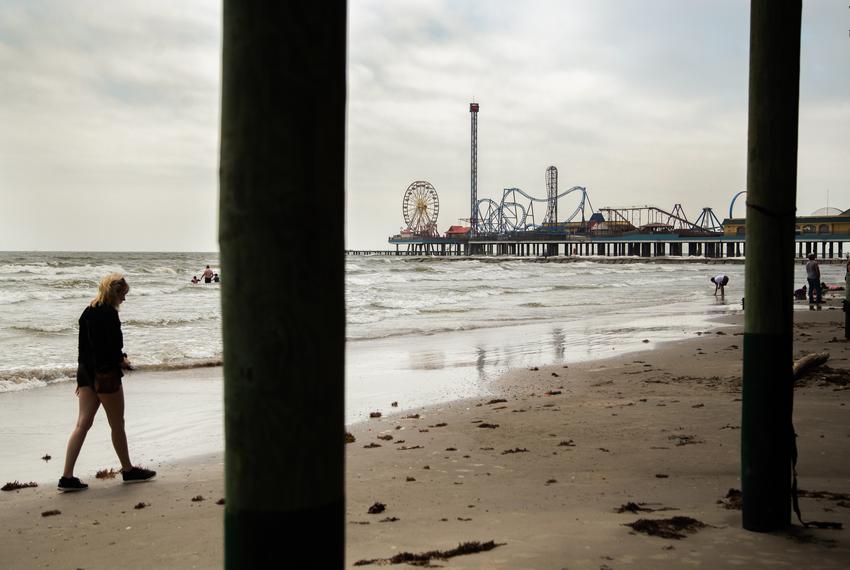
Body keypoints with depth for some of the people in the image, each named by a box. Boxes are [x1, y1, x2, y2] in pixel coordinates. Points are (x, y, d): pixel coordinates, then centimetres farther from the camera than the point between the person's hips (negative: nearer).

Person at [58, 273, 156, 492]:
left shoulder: (88, 312, 12)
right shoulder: (108, 314, -16)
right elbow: (110, 347, -22)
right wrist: (122, 360, -10)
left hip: (85, 371, 8)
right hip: (105, 374, -8)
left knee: (82, 423, 6)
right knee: (117, 424, 7)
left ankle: (67, 477, 2)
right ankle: (128, 470, 22)